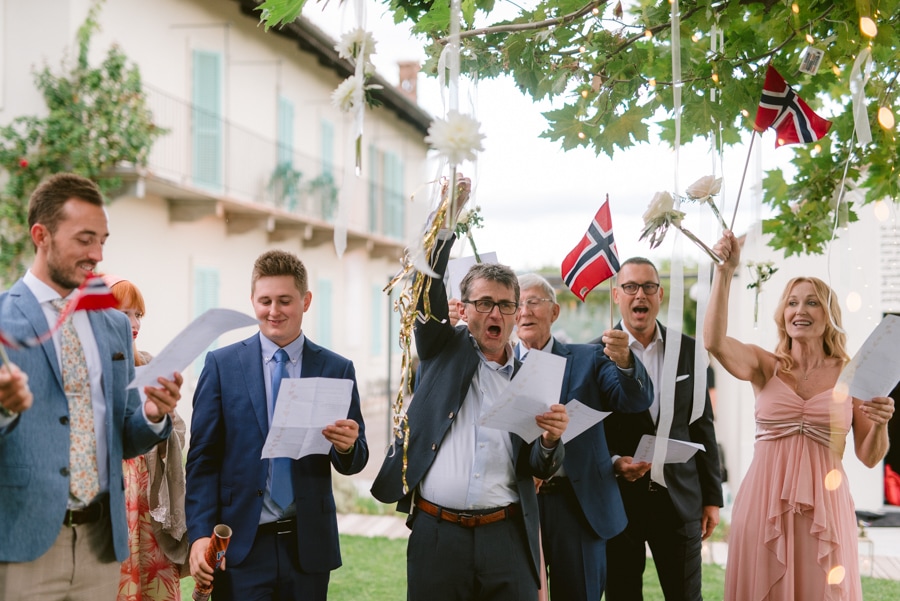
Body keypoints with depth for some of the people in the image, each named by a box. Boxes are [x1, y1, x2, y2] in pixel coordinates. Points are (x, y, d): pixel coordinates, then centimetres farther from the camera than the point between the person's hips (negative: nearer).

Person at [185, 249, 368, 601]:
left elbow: (354, 463, 7)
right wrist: (200, 534, -9)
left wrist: (348, 446, -16)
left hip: (309, 545, 2)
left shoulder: (337, 370, 4)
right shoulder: (222, 365, 1)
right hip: (240, 545, -1)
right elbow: (203, 459, 1)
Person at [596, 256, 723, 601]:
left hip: (680, 499, 2)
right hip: (619, 499, -2)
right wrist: (614, 463, -19)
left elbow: (702, 426, 8)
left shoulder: (688, 350, 6)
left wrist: (712, 496, 7)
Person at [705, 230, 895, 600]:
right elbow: (714, 341, -18)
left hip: (824, 508, 0)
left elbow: (869, 457, 5)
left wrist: (880, 425, -15)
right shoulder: (764, 366, 3)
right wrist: (724, 272, -22)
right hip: (764, 504, 0)